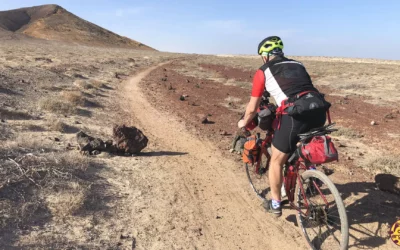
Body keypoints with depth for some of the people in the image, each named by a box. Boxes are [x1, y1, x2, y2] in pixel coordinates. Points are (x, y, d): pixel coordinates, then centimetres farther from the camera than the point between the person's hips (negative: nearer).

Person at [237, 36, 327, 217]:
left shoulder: (263, 71, 12)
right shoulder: (298, 65, 27)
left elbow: (252, 108, 16)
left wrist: (244, 122, 36)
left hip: (296, 116, -5)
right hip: (319, 112, 5)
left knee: (276, 161, 16)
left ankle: (275, 204, 30)